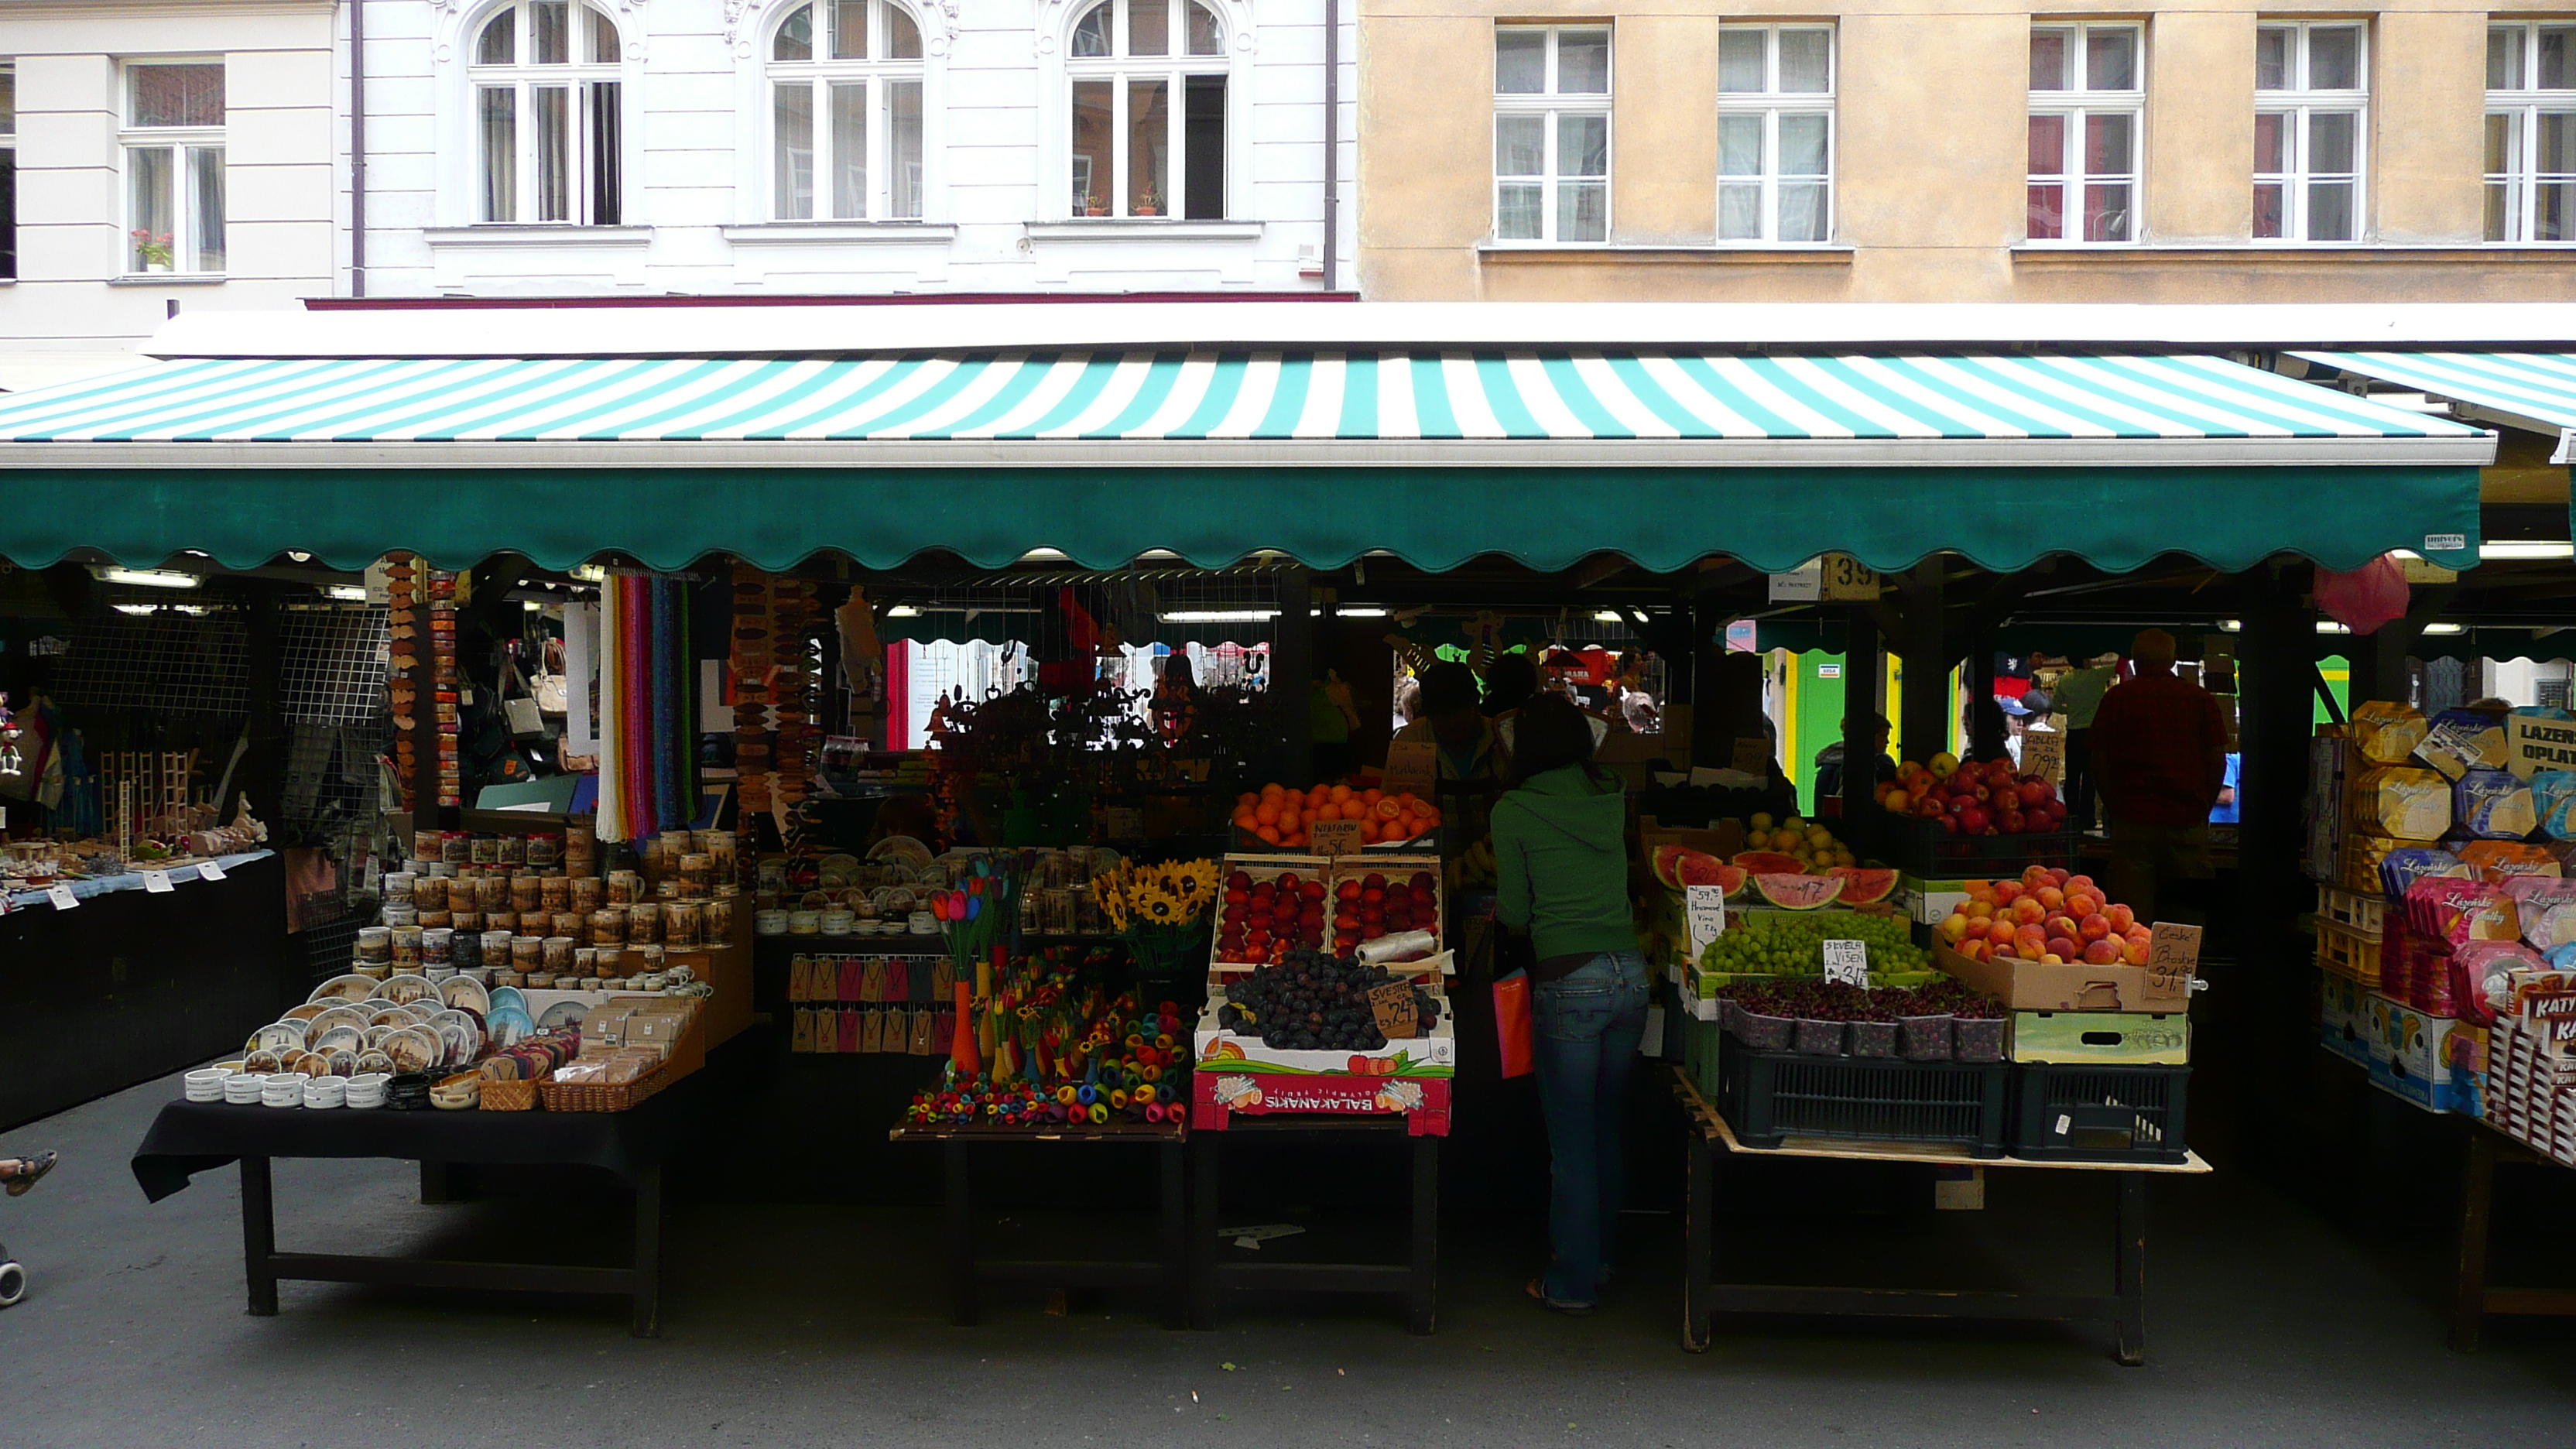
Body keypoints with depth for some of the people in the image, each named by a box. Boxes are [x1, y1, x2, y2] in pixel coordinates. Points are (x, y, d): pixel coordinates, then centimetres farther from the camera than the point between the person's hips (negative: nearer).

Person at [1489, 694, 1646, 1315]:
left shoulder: (1513, 810, -5)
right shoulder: (1612, 798, 8)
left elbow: (1517, 910, 1)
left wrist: (1498, 909, 22)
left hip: (1569, 980, -5)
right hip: (1630, 971, 5)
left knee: (1571, 1140, 5)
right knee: (1608, 1129, 19)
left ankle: (1574, 1283, 16)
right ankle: (1602, 1256, 32)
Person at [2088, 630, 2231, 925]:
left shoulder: (2115, 699, 2)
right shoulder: (2202, 698, 4)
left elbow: (2099, 762, 2)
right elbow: (2218, 760, 4)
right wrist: (2203, 807, 15)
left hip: (2132, 820, -1)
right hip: (2189, 820, 1)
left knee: (2132, 922, 0)